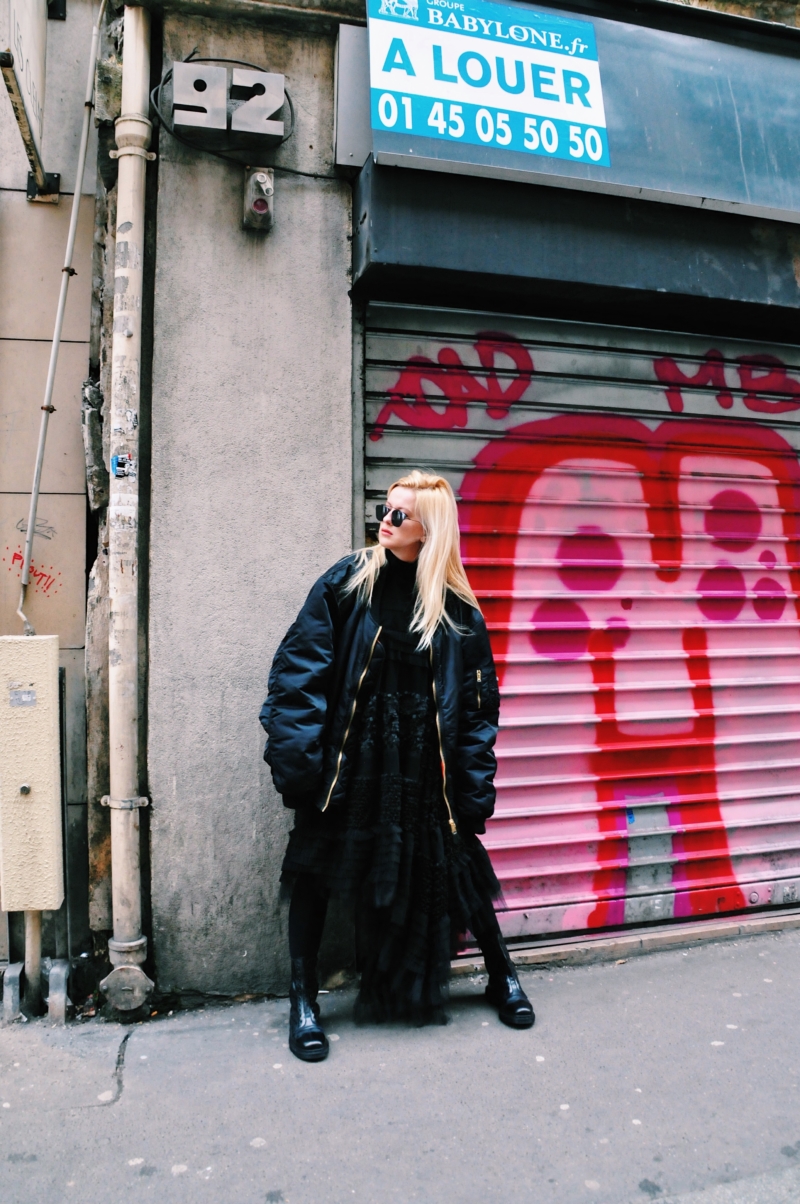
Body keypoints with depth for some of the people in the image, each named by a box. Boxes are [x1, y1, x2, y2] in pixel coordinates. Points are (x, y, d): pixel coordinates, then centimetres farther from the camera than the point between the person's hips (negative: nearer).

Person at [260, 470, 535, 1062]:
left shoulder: (457, 609, 0)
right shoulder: (346, 583, -2)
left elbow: (478, 703, 3)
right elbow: (299, 669, -6)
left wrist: (474, 789, -2)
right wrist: (297, 758, -14)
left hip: (424, 765, 1)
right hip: (346, 762, 0)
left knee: (455, 865, 10)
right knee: (317, 869, 5)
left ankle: (502, 974, 35)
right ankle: (304, 1000, 25)